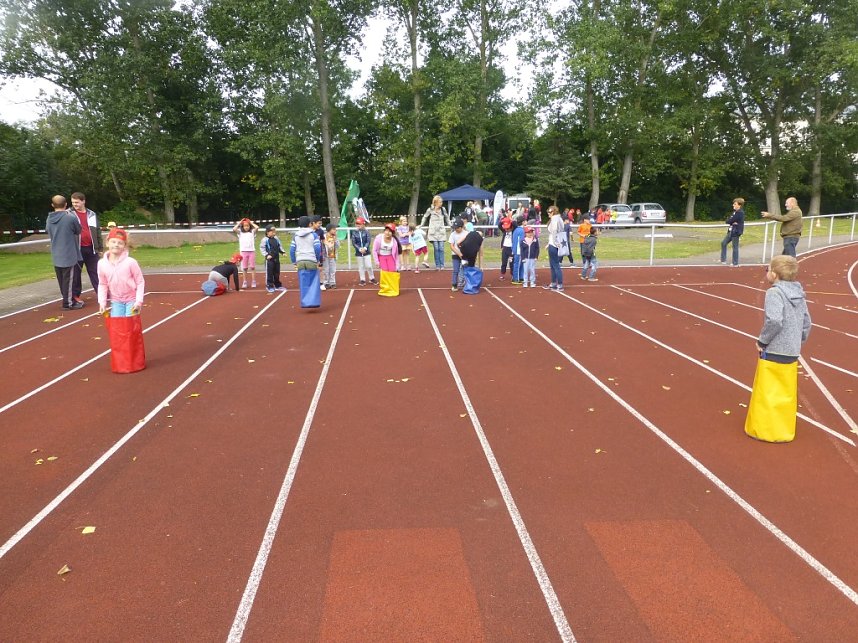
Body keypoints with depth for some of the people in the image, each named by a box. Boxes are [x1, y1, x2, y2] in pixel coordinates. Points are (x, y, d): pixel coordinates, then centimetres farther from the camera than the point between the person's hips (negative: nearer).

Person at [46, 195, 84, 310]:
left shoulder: (49, 219, 2)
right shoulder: (71, 218, -15)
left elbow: (48, 233, 14)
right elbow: (78, 231, 2)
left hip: (56, 256, 6)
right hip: (68, 255, -6)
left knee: (61, 279, 14)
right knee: (68, 279, 1)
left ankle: (69, 299, 26)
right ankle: (68, 303, 7)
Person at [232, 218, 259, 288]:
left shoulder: (252, 232, 6)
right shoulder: (240, 232, 8)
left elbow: (257, 227, -11)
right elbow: (234, 229, -9)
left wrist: (251, 223, 3)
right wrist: (239, 223, 2)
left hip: (252, 251, -1)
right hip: (243, 251, 1)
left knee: (252, 267, 2)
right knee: (244, 268, 5)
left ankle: (253, 282, 7)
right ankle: (244, 282, 11)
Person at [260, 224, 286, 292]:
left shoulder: (276, 239, 8)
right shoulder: (265, 240, -10)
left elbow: (280, 246, 18)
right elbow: (262, 248, -9)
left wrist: (283, 252, 4)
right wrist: (266, 255, -17)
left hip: (276, 259, 6)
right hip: (269, 259, -6)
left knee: (277, 272, 13)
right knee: (269, 273, -2)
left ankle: (278, 285, 23)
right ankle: (269, 286, 6)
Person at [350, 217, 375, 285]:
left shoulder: (366, 231, -3)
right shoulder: (354, 232, -1)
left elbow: (368, 241, -8)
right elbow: (353, 243, -5)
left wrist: (365, 248, -23)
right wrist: (359, 249, -17)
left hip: (366, 252, -1)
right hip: (358, 253, 1)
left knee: (368, 266, 0)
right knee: (361, 267, 8)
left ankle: (372, 278, 17)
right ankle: (362, 280, 17)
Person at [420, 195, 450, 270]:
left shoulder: (443, 209, 6)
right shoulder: (430, 210, 0)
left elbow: (447, 217, 21)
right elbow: (425, 217, 14)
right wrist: (421, 226, 20)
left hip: (441, 231, 2)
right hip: (433, 232, -2)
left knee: (441, 248, -3)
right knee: (436, 249, -4)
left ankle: (442, 265, 1)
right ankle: (437, 265, 3)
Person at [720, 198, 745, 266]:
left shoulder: (740, 213, -17)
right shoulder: (735, 212, 13)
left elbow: (730, 221, -20)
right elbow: (728, 220, 7)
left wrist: (730, 221, -1)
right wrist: (731, 222, -11)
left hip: (736, 232, -9)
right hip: (731, 231, 9)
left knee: (735, 247, -2)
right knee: (723, 243, 11)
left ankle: (735, 263, 7)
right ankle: (723, 260, 18)